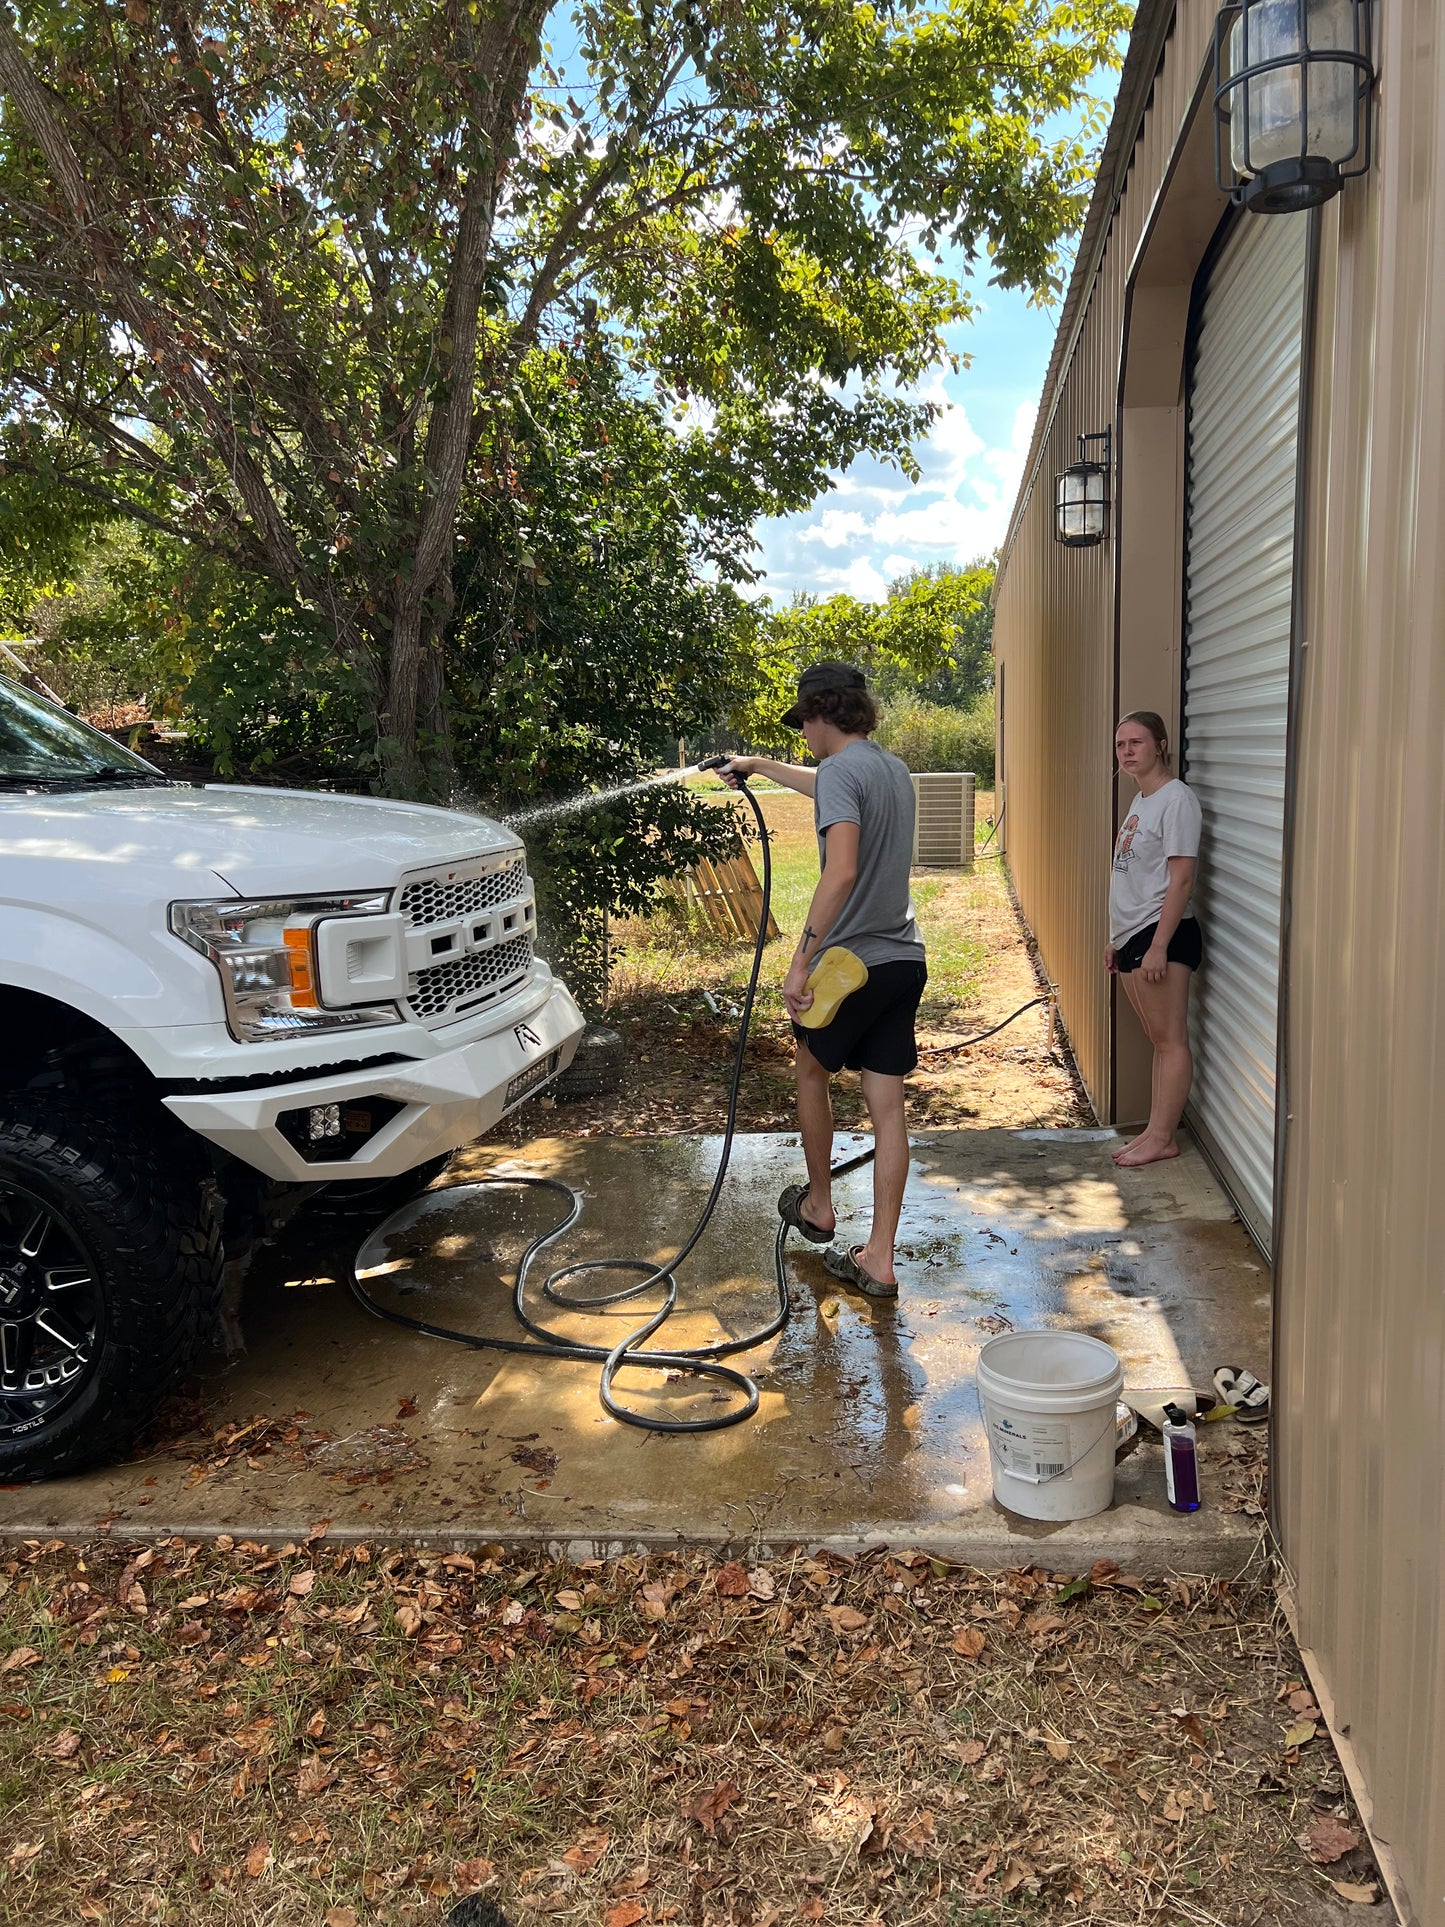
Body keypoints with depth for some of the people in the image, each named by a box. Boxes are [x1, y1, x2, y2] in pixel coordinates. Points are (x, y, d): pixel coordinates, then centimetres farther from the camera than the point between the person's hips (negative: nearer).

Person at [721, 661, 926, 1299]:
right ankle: (879, 1259, 8)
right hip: (904, 960, 7)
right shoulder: (892, 768, 14)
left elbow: (841, 871, -28)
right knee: (887, 1107, 5)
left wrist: (800, 961, -25)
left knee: (812, 1069, 19)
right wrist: (759, 765, 48)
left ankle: (818, 1204, 35)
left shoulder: (841, 770, -14)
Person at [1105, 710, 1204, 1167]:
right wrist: (1117, 939, 19)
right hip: (1132, 935, 9)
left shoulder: (1176, 799, -12)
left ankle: (1162, 1138, 3)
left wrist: (1158, 945, -21)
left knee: (1170, 1039, -2)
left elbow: (1181, 879, -17)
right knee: (1158, 1040, 13)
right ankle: (1156, 1132, 18)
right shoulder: (1140, 802, 16)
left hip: (1162, 933, -9)